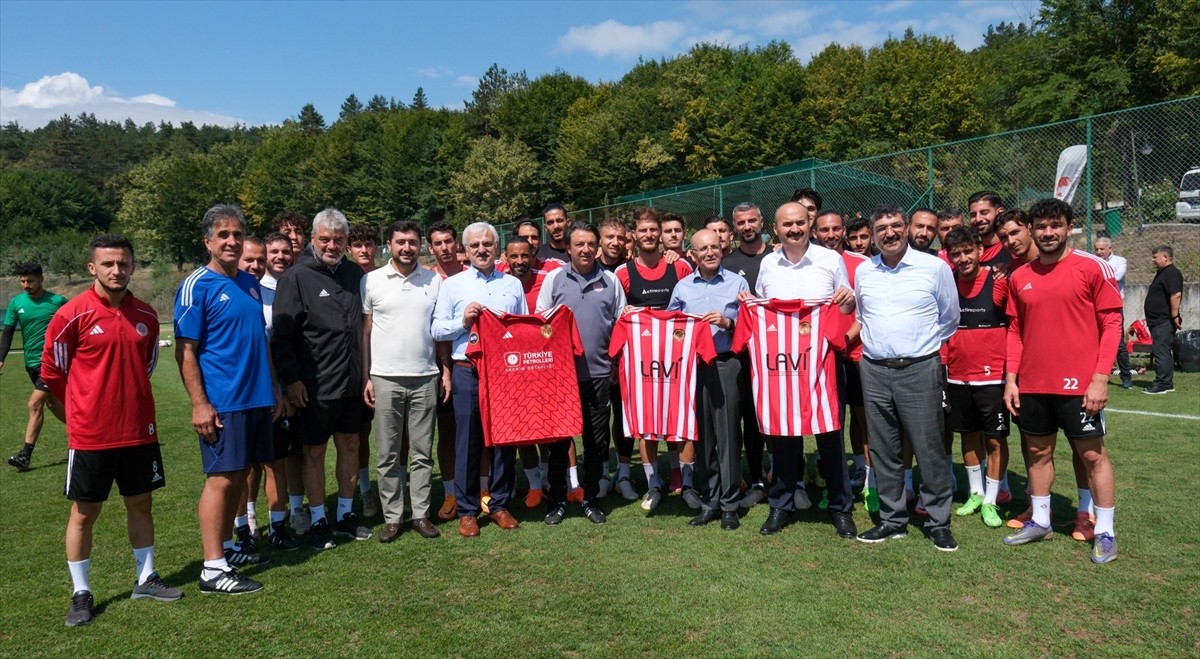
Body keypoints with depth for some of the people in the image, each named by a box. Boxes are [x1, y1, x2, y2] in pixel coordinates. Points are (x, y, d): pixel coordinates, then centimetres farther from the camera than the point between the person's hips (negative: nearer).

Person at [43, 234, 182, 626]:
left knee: (141, 504, 14)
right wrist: (87, 408, 7)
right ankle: (81, 593, 21)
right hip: (90, 434, -4)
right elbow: (52, 371, -2)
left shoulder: (146, 316, 3)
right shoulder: (72, 314, -10)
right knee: (84, 512, 8)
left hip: (140, 430, 4)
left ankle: (146, 579, 28)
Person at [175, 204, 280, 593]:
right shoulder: (197, 287, -9)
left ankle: (226, 546, 28)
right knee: (221, 478, -4)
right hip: (222, 402, -7)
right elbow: (185, 350, -12)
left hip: (257, 398, 7)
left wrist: (273, 389, 16)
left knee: (239, 475, 14)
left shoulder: (250, 283, 12)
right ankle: (213, 568, 3)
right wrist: (199, 404, -17)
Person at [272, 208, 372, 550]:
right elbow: (281, 335, -9)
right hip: (315, 387, -5)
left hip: (352, 382, 5)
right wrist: (291, 379, -14)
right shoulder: (296, 277, -7)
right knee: (314, 452, 6)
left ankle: (346, 515, 27)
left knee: (350, 445, 13)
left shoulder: (355, 273, 8)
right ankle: (318, 521, 19)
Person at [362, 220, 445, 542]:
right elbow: (365, 332, 4)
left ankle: (421, 514, 17)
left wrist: (446, 370, 4)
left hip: (425, 378, 1)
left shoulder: (434, 280, 6)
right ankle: (392, 517, 15)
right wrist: (365, 377, -1)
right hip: (386, 379, -1)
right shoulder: (371, 281, 1)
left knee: (422, 453, 8)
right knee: (388, 454, 5)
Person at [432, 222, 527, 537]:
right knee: (468, 440, 3)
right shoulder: (453, 284, 7)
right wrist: (463, 322, -12)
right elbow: (436, 330, 3)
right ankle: (467, 510, 14)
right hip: (467, 371, -2)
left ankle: (500, 504, 20)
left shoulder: (513, 284, 13)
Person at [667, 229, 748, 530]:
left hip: (726, 364, -2)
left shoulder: (737, 283, 8)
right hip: (693, 366, 2)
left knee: (728, 433, -3)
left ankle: (730, 504, 7)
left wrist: (728, 322, -11)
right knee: (702, 434, 6)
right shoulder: (682, 287, 14)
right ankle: (709, 501, 16)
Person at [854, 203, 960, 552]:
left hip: (919, 370, -3)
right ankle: (892, 519, 21)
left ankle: (939, 522, 13)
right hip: (874, 370, 4)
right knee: (883, 450, 9)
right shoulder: (863, 271, 8)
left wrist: (924, 346, 12)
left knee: (929, 448, -1)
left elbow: (949, 319, 9)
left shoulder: (935, 267, -2)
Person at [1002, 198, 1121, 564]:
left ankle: (1105, 531, 15)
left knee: (1093, 453, 4)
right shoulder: (1019, 277, 7)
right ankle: (1039, 520, 27)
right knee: (1038, 451, 14)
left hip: (1079, 383, -4)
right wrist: (1010, 378, 6)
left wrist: (1100, 378, -13)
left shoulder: (1093, 268, -5)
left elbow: (1111, 324, -6)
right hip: (1031, 384, 5)